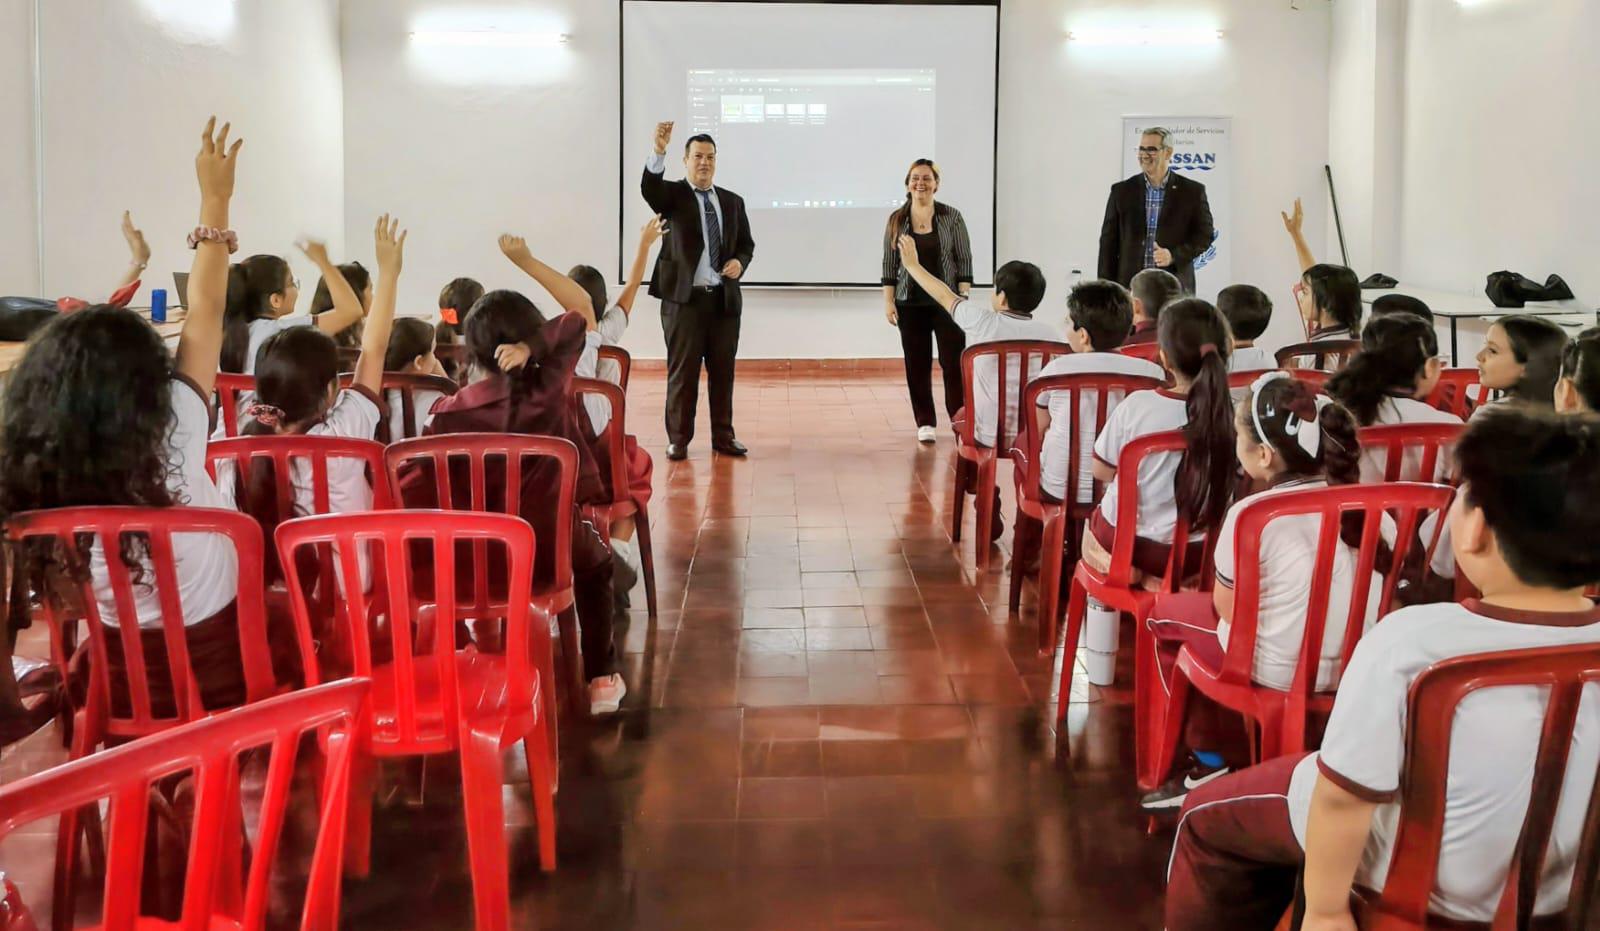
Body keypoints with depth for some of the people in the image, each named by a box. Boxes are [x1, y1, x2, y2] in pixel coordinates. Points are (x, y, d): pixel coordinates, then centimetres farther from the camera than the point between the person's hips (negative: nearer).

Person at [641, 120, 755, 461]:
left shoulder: (732, 201, 13)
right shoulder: (672, 195, 1)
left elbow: (746, 243, 18)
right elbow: (648, 188, -21)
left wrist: (739, 262, -5)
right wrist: (659, 151, -38)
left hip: (724, 299, 3)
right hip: (684, 298, -3)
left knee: (723, 371, 8)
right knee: (682, 371, 1)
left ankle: (723, 436, 16)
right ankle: (678, 439, 8)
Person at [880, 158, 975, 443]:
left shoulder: (951, 217, -1)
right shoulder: (896, 220, 4)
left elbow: (964, 260, -1)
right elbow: (889, 264, 6)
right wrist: (888, 301, 0)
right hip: (910, 304, 2)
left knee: (954, 363, -3)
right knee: (917, 365, 4)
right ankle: (925, 423, 12)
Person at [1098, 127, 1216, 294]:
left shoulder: (1193, 191, 5)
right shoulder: (1122, 191, 9)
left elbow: (1205, 234, 6)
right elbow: (1108, 242, 8)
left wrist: (1174, 255, -11)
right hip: (1130, 286, 1)